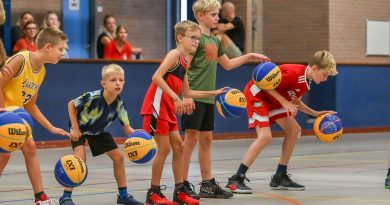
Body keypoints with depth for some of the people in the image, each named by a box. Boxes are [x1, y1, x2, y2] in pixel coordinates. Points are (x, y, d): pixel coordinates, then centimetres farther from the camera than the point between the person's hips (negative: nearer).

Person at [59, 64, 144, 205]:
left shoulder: (119, 104, -22)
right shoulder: (92, 97, -36)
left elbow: (127, 128, -13)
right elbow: (71, 104, -20)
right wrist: (75, 128, -21)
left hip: (99, 131, 6)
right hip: (80, 128, -6)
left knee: (118, 157, 3)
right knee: (80, 158, -26)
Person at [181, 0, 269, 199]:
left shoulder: (214, 41, 16)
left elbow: (228, 64, 30)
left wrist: (250, 56, 25)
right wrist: (186, 95, -22)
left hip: (208, 98, 8)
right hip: (194, 97, -8)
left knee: (206, 139, 11)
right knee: (191, 138, -7)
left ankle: (208, 184, 16)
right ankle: (183, 184, -3)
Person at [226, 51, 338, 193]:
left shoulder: (306, 82, 2)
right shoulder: (294, 73, -28)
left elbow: (296, 102, 15)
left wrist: (316, 114, 7)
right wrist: (284, 102, -24)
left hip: (271, 99, 10)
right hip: (256, 94, -10)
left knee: (294, 130, 7)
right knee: (265, 136, -22)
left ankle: (280, 177, 14)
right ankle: (236, 180, -18)